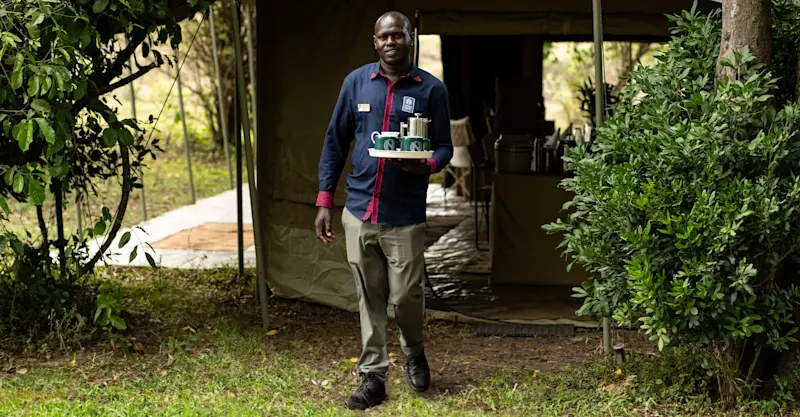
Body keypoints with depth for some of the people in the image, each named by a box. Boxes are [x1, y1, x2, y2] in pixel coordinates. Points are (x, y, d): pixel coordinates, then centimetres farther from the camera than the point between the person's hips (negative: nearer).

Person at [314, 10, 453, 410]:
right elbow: (335, 143, 8)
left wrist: (425, 164, -22)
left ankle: (414, 352, 32)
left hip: (405, 215, -2)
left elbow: (444, 147, 2)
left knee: (406, 295, 2)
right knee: (369, 299, 7)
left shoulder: (431, 89, -1)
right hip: (359, 211, 2)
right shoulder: (356, 82, 5)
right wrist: (324, 201, 3)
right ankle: (373, 377, 16)